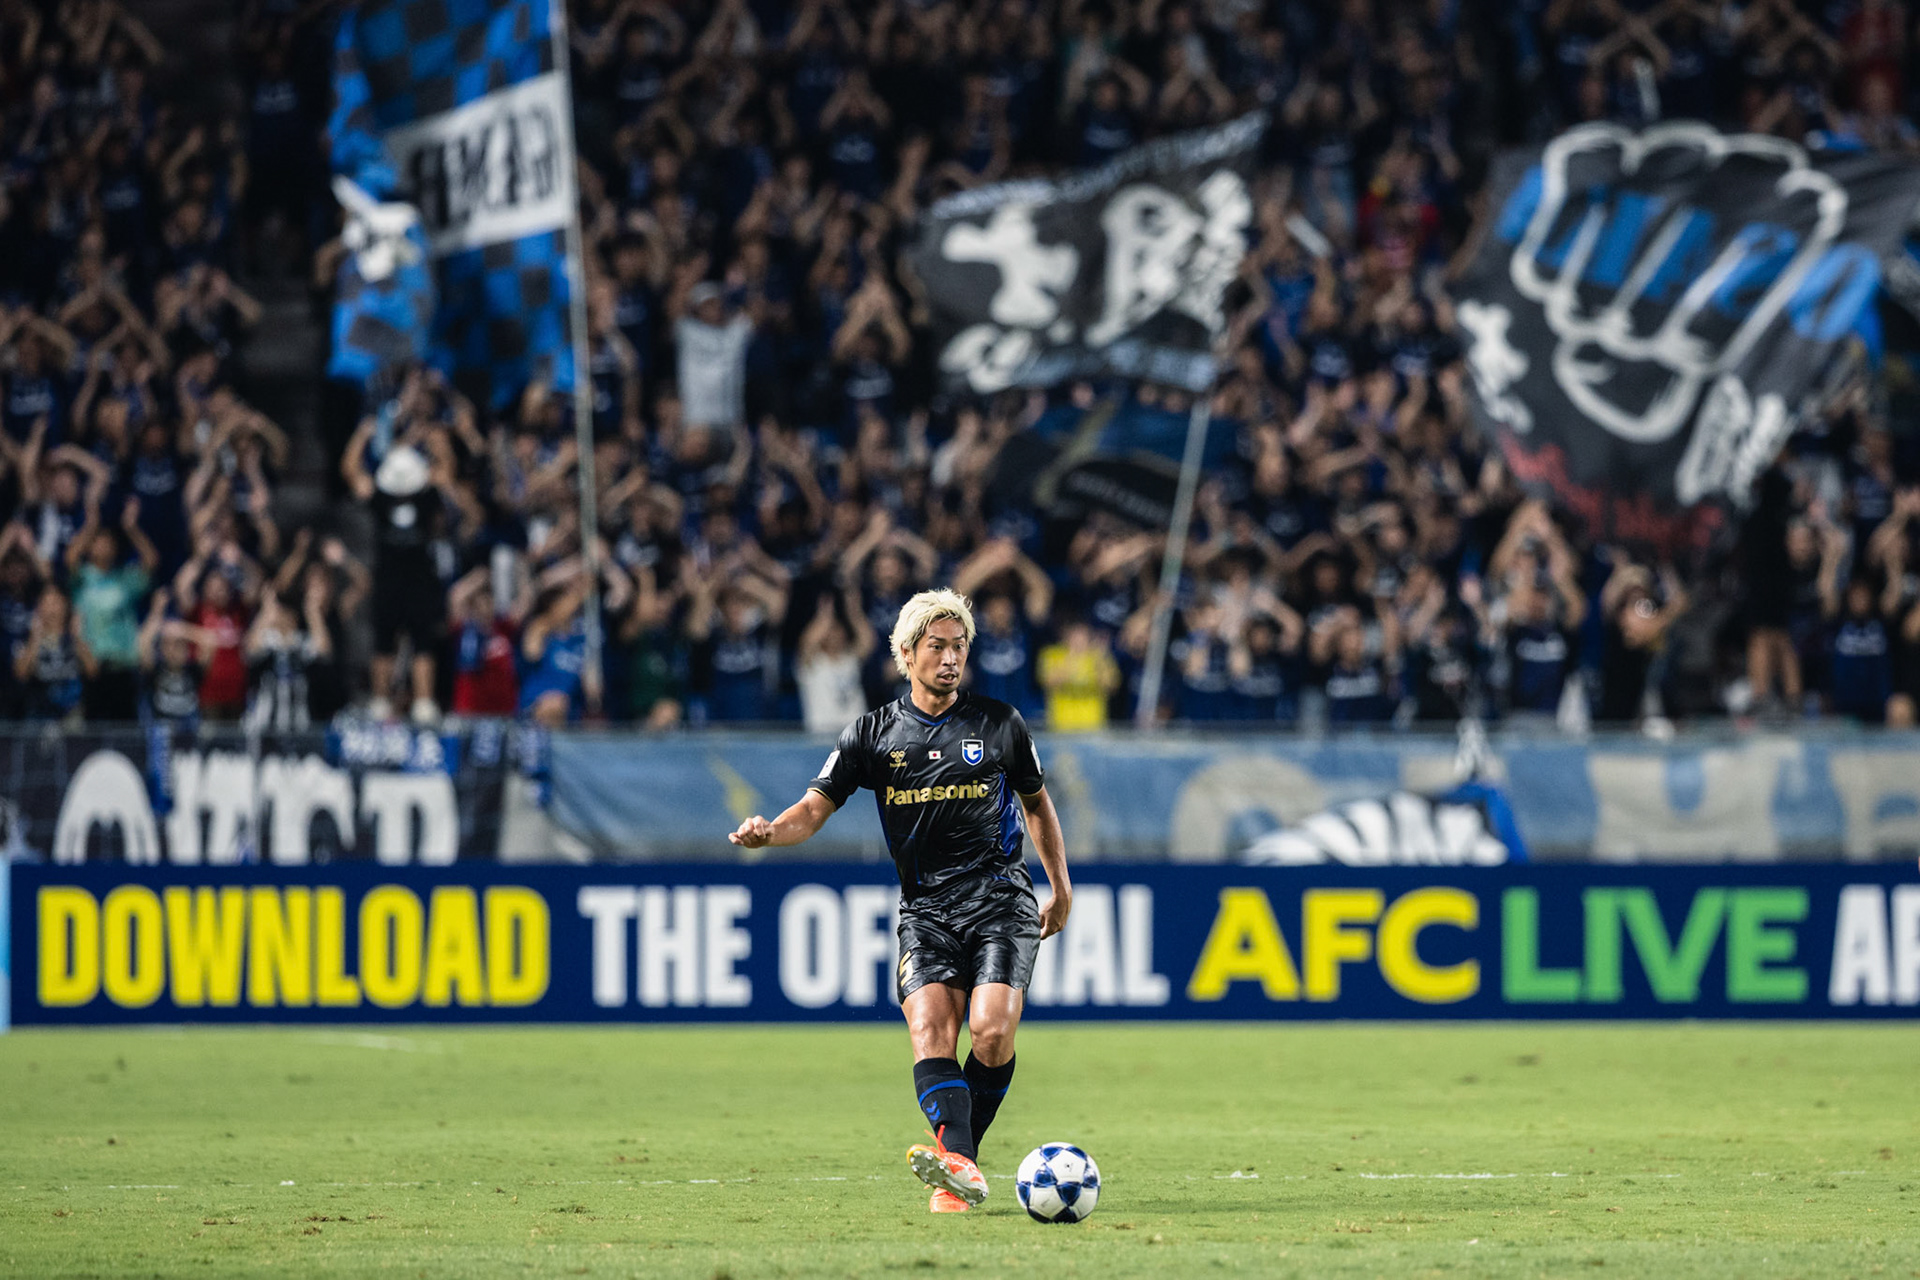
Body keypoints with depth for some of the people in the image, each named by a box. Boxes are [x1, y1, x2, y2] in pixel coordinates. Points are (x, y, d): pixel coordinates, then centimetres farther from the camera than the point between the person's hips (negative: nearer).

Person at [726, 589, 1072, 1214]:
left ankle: (960, 1154, -5)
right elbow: (816, 807, 2)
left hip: (1000, 898, -1)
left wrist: (1061, 887, 23)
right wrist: (771, 830, -19)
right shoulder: (873, 734, 7)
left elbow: (1036, 803, 22)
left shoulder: (999, 723, 8)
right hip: (925, 906, 1)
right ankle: (959, 1167, -37)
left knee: (992, 1030, -22)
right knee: (929, 1027, -22)